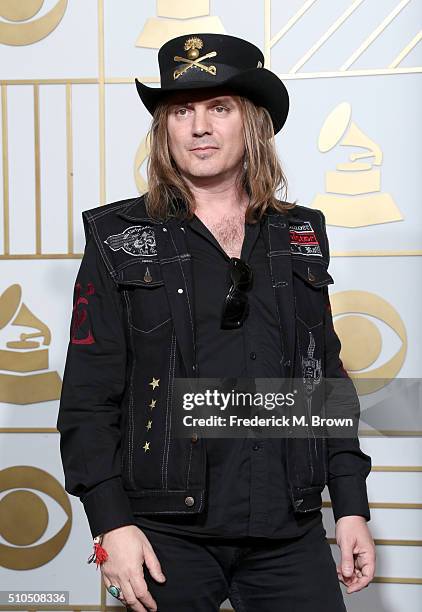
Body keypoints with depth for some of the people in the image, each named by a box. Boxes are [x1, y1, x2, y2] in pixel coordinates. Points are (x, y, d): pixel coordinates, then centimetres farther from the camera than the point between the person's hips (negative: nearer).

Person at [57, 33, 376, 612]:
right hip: (168, 532, -2)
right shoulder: (119, 238, 1)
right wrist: (111, 522, -10)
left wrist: (352, 507, 8)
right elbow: (88, 396, -2)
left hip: (291, 533, 3)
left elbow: (328, 379, 13)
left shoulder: (301, 236, 10)